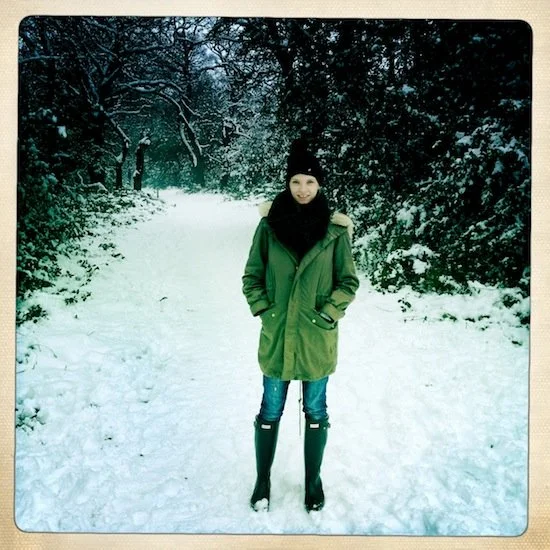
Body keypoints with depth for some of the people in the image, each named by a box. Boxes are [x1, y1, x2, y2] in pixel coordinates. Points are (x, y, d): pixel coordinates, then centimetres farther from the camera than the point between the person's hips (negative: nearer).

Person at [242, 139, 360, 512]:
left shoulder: (335, 229, -6)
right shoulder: (269, 224, -4)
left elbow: (348, 281, 1)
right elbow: (252, 276, 5)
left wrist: (327, 315, -9)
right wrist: (264, 310, -5)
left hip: (317, 339, 0)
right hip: (276, 337, 1)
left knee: (316, 412, 15)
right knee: (271, 411, 13)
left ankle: (313, 481, 35)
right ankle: (263, 480, 33)